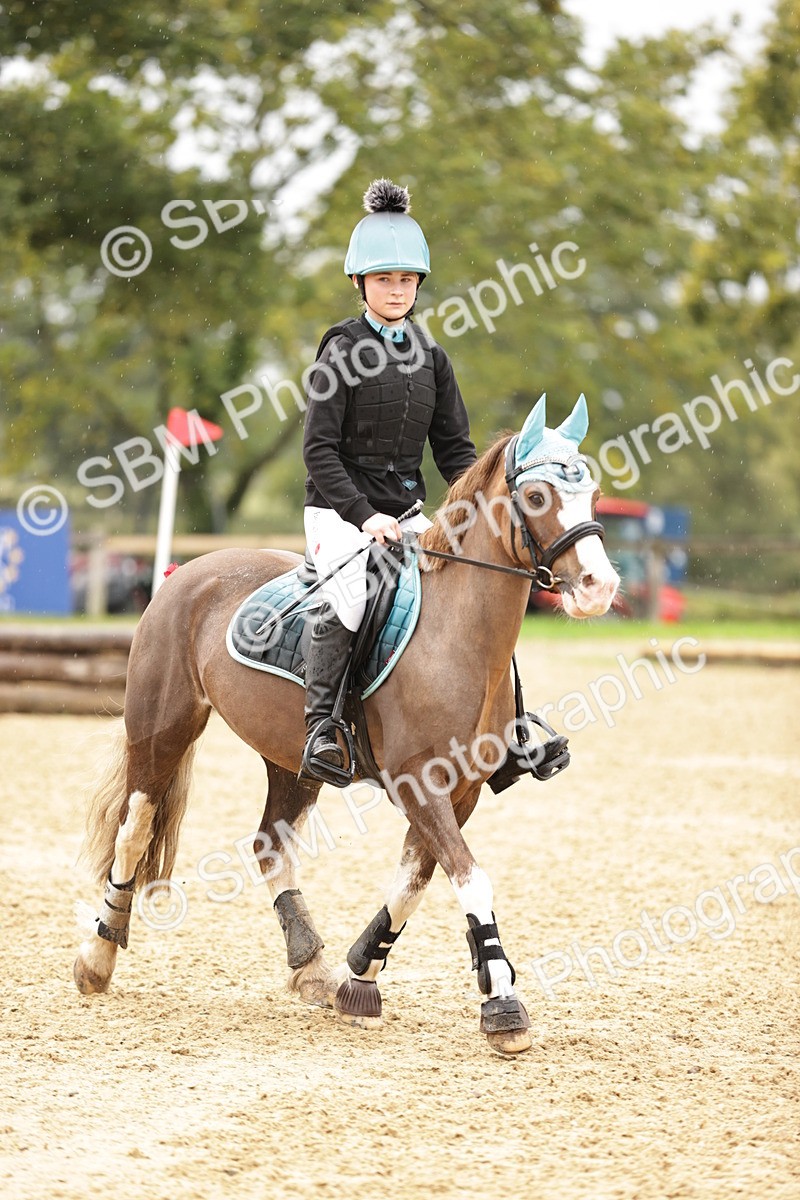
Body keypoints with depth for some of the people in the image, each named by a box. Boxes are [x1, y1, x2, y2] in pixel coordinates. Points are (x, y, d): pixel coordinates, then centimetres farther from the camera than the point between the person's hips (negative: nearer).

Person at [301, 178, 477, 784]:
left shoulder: (432, 357, 11)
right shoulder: (343, 351, -4)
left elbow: (455, 448, 13)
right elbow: (320, 450, -9)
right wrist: (364, 514, -19)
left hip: (408, 510, 6)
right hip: (340, 508, -6)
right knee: (350, 595, -34)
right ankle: (321, 727, -29)